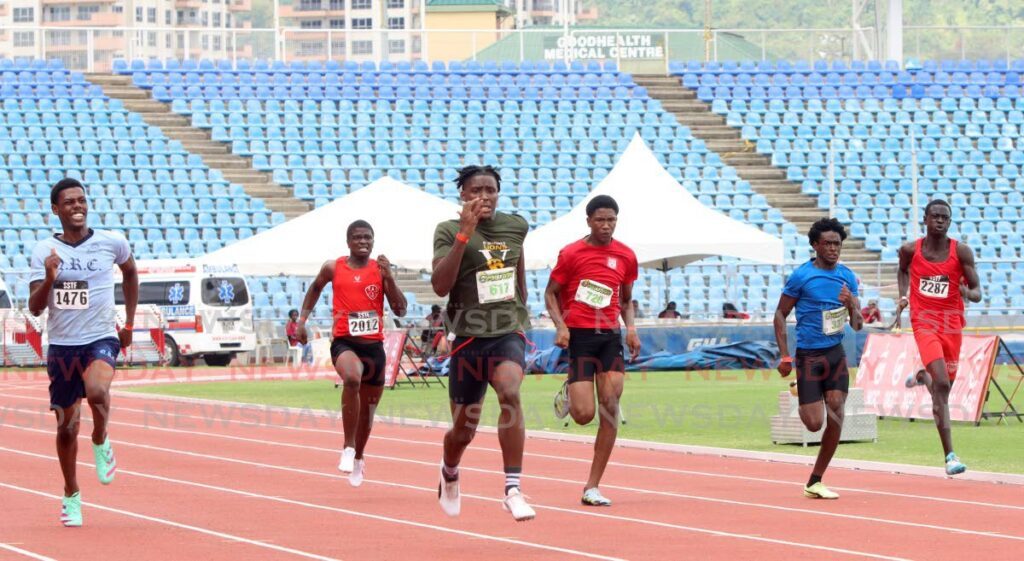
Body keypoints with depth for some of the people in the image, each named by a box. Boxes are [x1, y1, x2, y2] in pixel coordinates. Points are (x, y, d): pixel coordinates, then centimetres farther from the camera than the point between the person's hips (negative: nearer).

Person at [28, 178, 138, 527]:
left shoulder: (111, 243, -1)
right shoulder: (45, 252, -3)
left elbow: (130, 272, 21)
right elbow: (35, 308, -6)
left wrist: (129, 322, 19)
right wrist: (49, 279, -25)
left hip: (102, 339, -1)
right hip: (62, 345, 1)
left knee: (96, 391, -34)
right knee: (67, 426, 9)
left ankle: (101, 443, -2)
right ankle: (71, 497, 29)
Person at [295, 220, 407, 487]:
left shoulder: (381, 269, 2)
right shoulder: (333, 268, 2)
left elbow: (400, 310, -3)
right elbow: (315, 288, 22)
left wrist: (389, 277, -14)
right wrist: (302, 319, 15)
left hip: (374, 345, 3)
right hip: (344, 342, -3)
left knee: (368, 408, 15)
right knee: (352, 379, -36)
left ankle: (358, 456, 44)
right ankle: (348, 447, -24)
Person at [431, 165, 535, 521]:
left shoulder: (515, 226, 6)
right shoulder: (449, 232, -6)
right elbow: (440, 286, -21)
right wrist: (464, 234, -25)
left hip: (508, 333, 1)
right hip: (468, 338, -1)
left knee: (509, 392, -30)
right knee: (463, 431, 10)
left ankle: (513, 489, -29)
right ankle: (449, 475, 46)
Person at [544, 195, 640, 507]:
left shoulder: (626, 256, 8)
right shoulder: (571, 254, -4)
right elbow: (551, 293, 3)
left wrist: (630, 327, 3)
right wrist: (560, 325, -13)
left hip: (610, 336, 3)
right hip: (579, 336, -3)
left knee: (610, 409, -8)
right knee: (584, 415, -11)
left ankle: (592, 488, -2)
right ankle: (569, 393, 29)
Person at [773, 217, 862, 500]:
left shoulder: (847, 276, 6)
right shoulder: (801, 276, -7)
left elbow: (857, 325, 8)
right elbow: (780, 314, -1)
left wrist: (851, 305, -14)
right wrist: (785, 355, -8)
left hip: (835, 353, 4)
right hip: (808, 355, -4)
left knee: (836, 415, -9)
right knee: (814, 423, -9)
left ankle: (815, 482, 2)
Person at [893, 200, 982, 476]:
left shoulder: (961, 252, -5)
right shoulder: (910, 250, -3)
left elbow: (977, 293, -4)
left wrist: (969, 293, -27)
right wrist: (903, 298, 6)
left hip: (952, 325, 2)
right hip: (924, 323, -2)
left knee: (942, 388, 15)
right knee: (942, 385, -20)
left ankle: (922, 377, 56)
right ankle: (950, 455, -21)